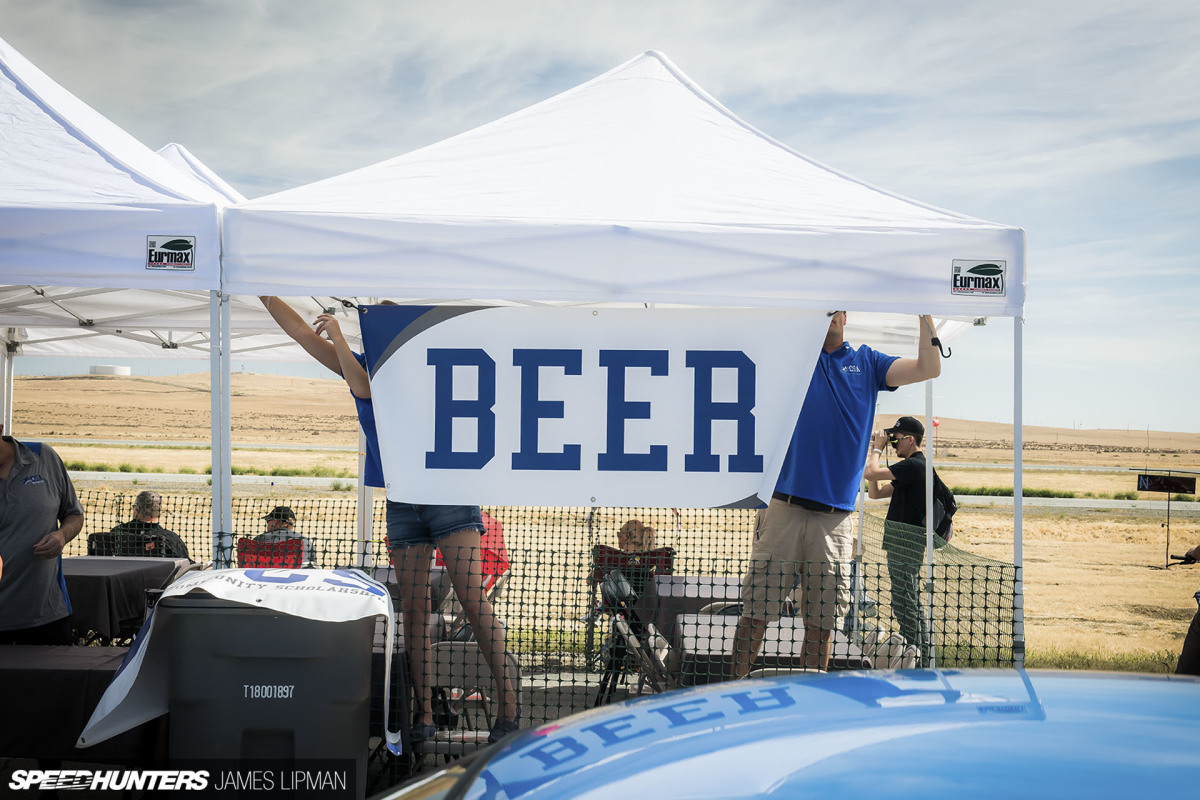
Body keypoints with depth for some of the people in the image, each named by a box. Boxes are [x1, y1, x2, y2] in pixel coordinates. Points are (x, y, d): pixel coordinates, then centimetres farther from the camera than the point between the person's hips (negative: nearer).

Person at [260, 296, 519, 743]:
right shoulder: (363, 365, 11)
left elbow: (364, 387, -19)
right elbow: (301, 333, 15)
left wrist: (336, 332, -9)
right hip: (400, 502, 5)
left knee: (473, 602, -10)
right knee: (413, 611, 3)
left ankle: (508, 705, -7)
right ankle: (423, 715, 7)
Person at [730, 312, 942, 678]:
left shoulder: (866, 362, 13)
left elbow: (929, 368, 6)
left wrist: (924, 311, -1)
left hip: (835, 517, 1)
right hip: (783, 506, -1)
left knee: (822, 623, 6)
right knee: (756, 612, -2)